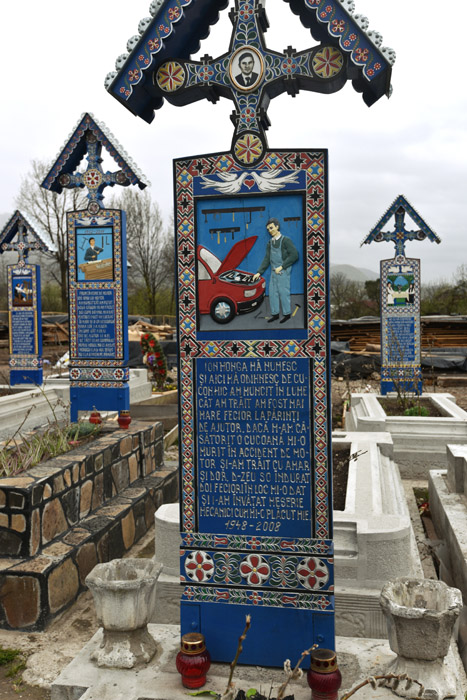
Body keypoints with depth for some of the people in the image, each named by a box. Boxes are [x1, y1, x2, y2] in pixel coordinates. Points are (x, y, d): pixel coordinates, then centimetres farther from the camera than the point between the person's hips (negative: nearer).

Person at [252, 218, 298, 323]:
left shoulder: (285, 240, -7)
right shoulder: (270, 243, 13)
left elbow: (294, 255, -14)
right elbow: (267, 259, 14)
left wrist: (281, 267, -16)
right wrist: (259, 272, 6)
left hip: (283, 271, -7)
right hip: (274, 272, 7)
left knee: (283, 292, -3)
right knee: (272, 293, 8)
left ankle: (286, 313, 9)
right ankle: (275, 314, 17)